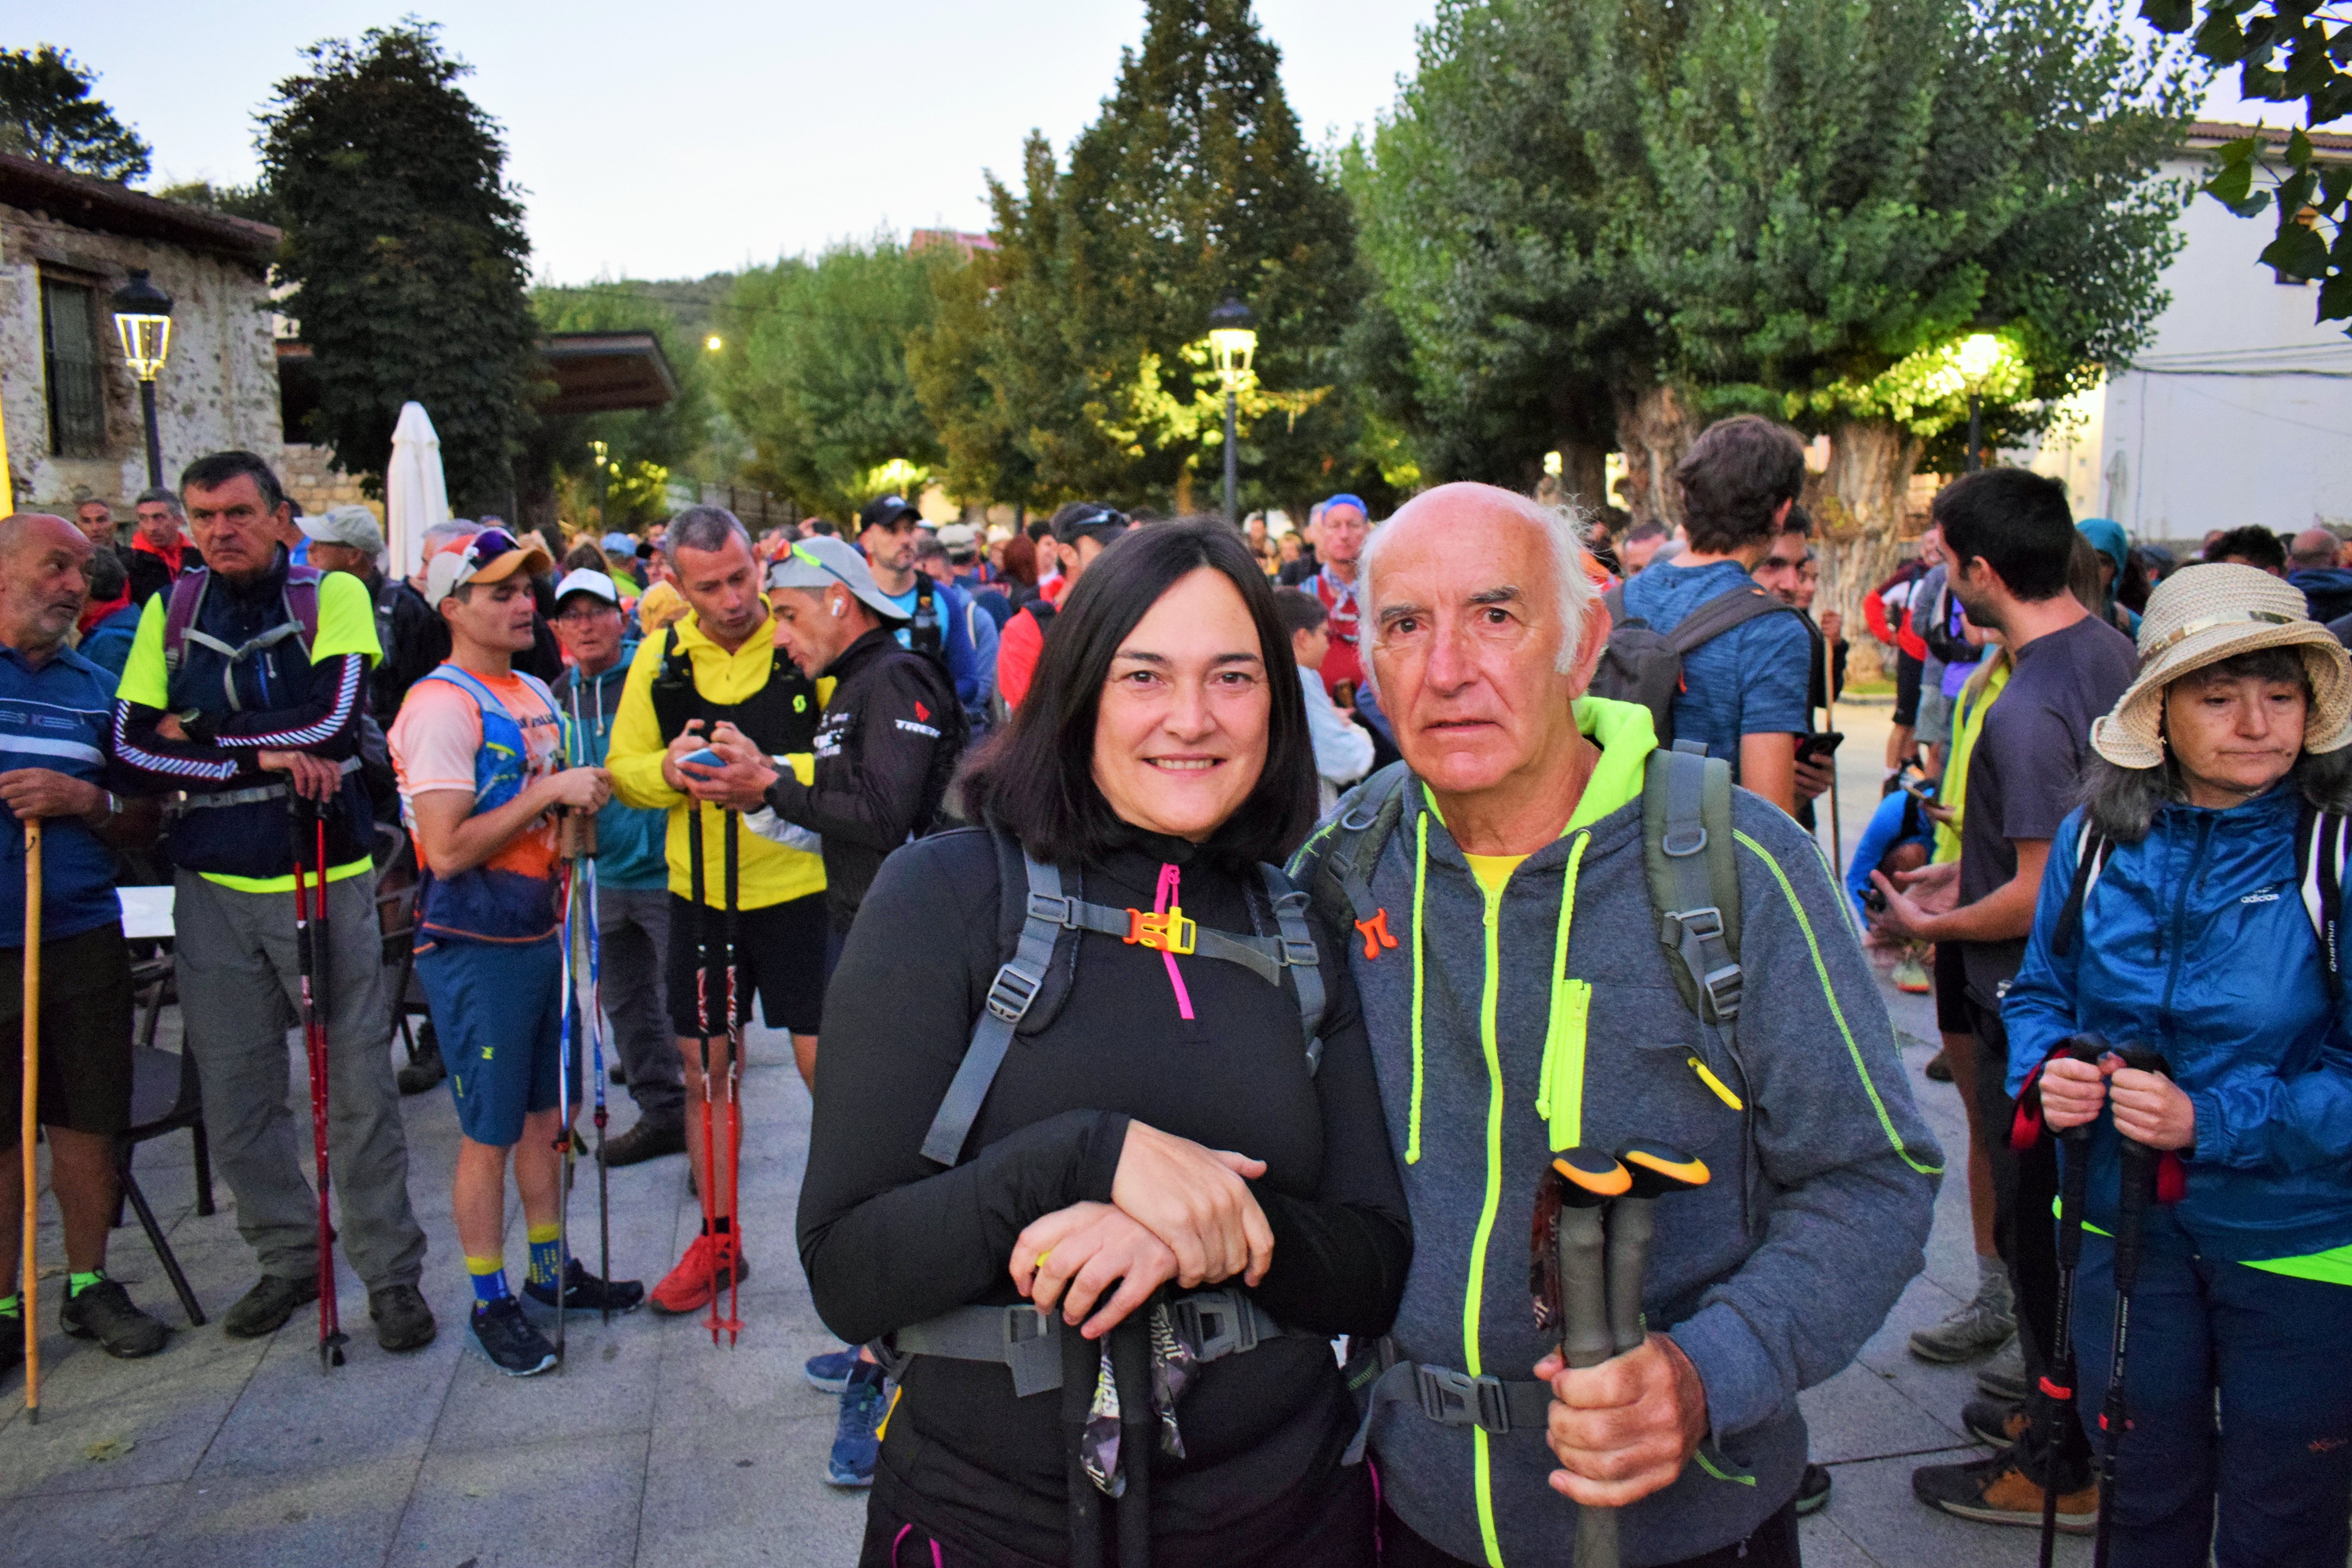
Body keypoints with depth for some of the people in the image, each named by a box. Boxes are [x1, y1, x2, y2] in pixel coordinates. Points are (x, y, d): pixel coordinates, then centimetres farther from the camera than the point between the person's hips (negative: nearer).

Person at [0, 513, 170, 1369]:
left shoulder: (97, 688, 12)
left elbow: (144, 818, 13)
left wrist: (88, 800, -8)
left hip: (83, 938, 3)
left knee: (88, 1119, 7)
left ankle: (89, 1283, 23)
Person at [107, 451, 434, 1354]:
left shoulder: (334, 596, -2)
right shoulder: (169, 613, 6)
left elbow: (334, 721, -16)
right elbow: (130, 746, -3)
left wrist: (203, 731, -9)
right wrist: (263, 758, -14)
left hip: (324, 878, -3)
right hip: (212, 884, 4)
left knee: (359, 1085, 3)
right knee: (234, 1093, 11)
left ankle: (391, 1272, 16)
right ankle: (289, 1257, 29)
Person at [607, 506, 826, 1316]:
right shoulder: (660, 657, 3)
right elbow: (623, 770, 7)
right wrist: (668, 770, -15)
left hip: (797, 887, -4)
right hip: (699, 893, 4)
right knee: (703, 1068, 12)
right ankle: (719, 1240, 30)